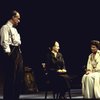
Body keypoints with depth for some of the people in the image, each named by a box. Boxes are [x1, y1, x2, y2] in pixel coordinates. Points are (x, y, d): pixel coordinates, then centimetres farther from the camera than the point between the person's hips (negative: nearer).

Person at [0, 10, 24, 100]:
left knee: (19, 76, 9)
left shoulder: (14, 29, 24)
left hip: (18, 53, 10)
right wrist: (8, 53, -21)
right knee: (10, 77, -7)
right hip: (11, 53, -10)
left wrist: (19, 53, 15)